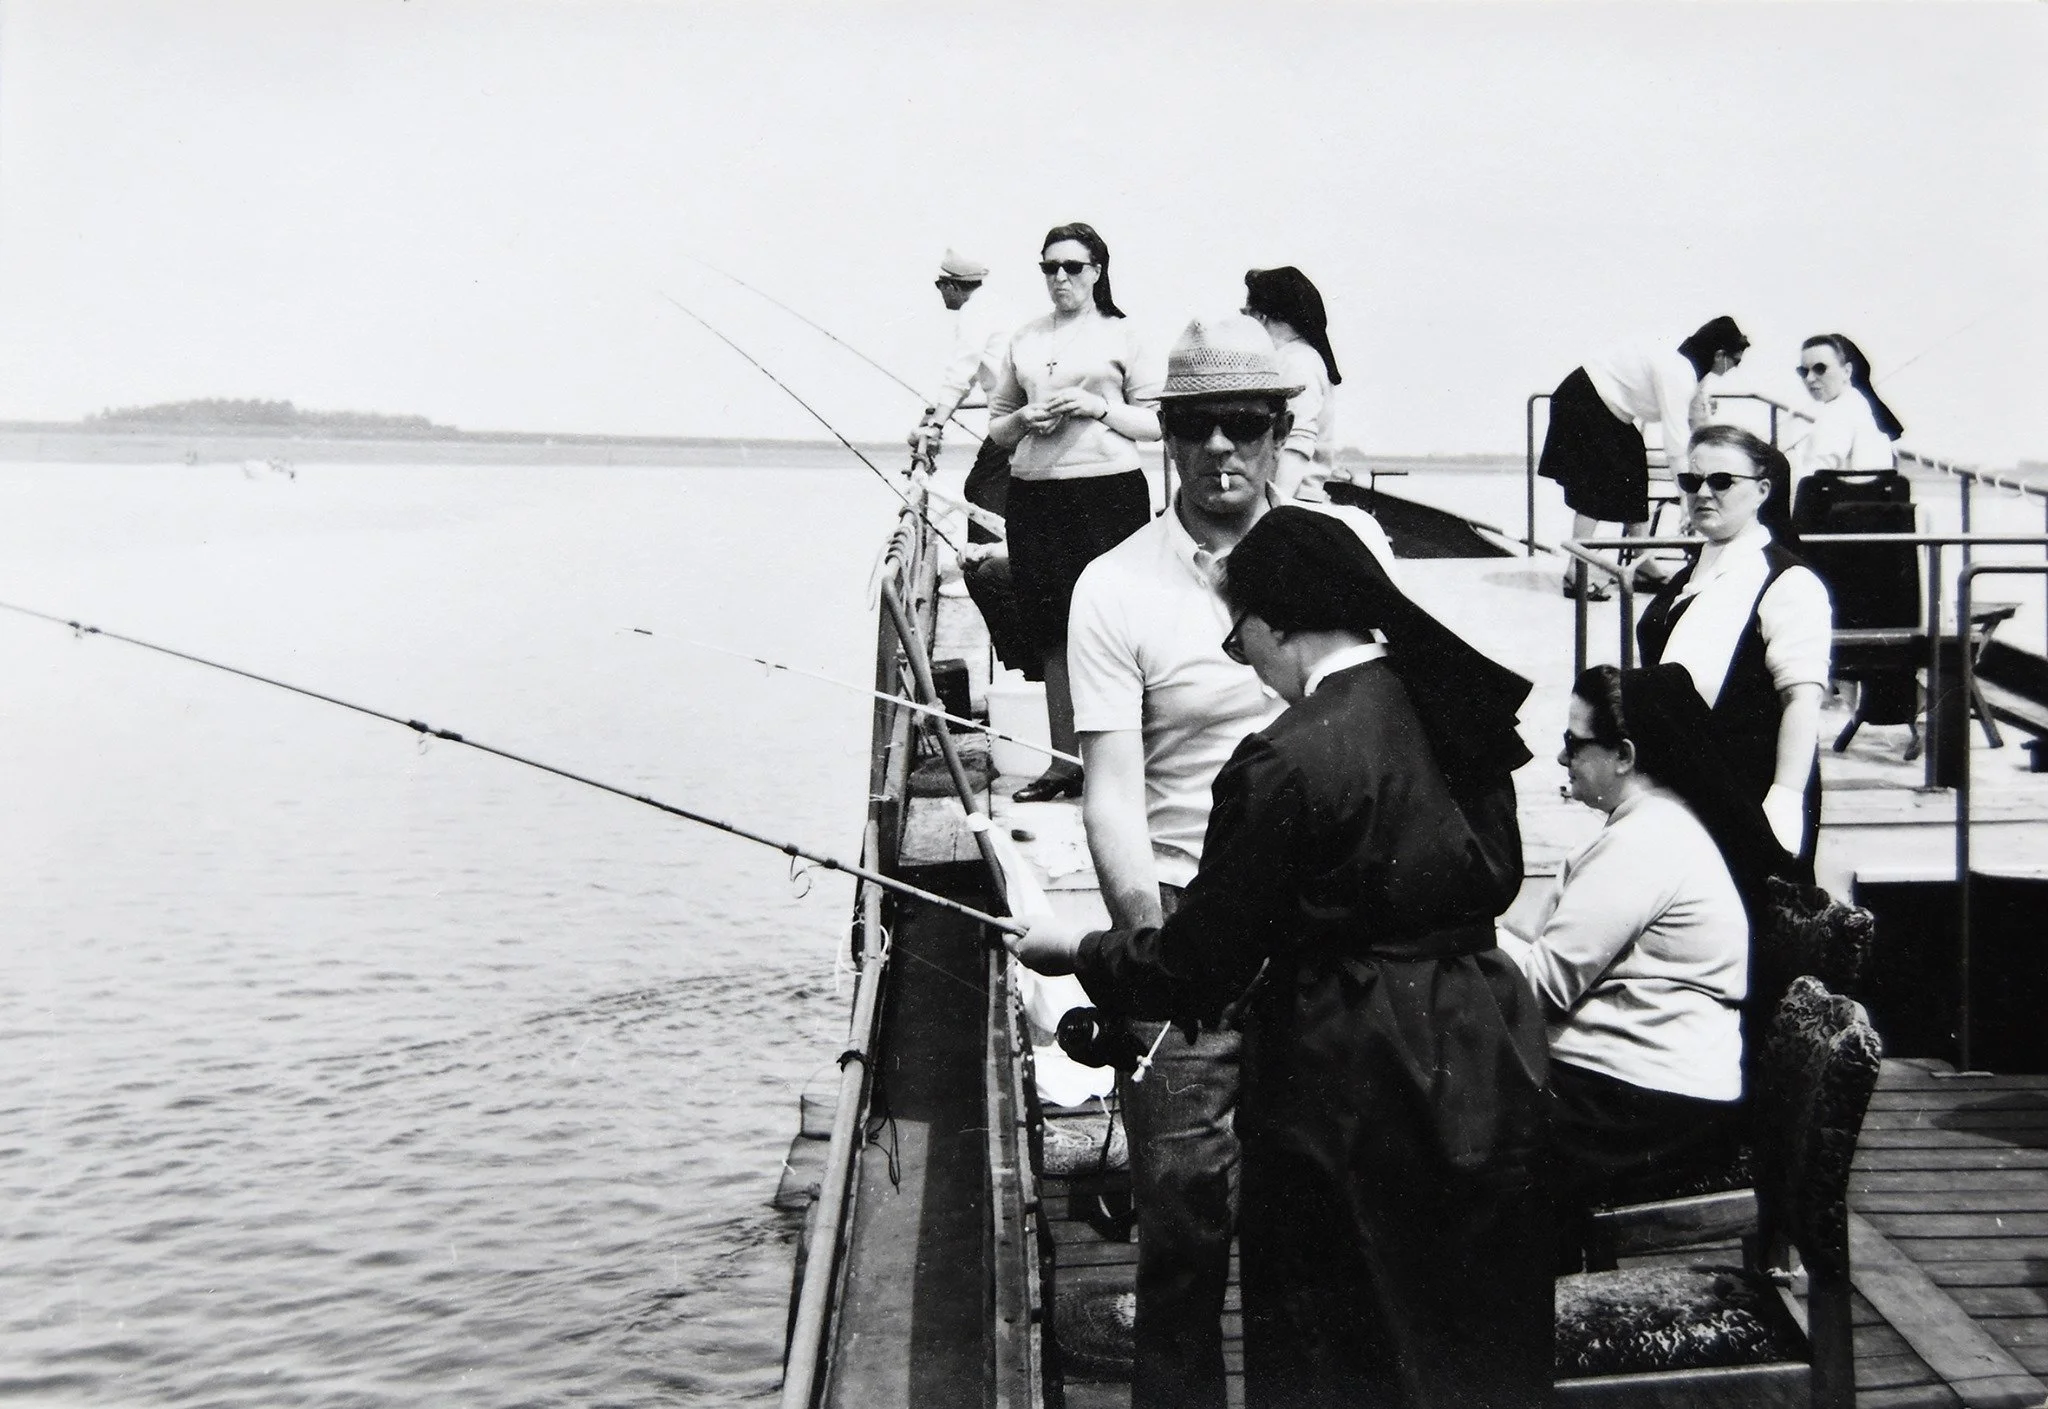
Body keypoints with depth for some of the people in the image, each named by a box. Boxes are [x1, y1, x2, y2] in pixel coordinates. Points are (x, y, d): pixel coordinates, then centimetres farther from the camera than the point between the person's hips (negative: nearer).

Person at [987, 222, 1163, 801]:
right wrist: (1024, 419, -2)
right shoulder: (1023, 339, 15)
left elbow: (1154, 424, 4)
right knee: (1051, 628, 5)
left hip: (1107, 489, -4)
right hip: (1035, 490, 4)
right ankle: (1063, 759, 12)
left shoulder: (1120, 335, 5)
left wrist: (1096, 407, -10)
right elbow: (995, 425, 19)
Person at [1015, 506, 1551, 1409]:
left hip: (1348, 1102, -7)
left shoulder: (1291, 763, -20)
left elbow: (1194, 968, -15)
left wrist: (1076, 951, 4)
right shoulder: (1455, 709, 2)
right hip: (1485, 1088, 7)